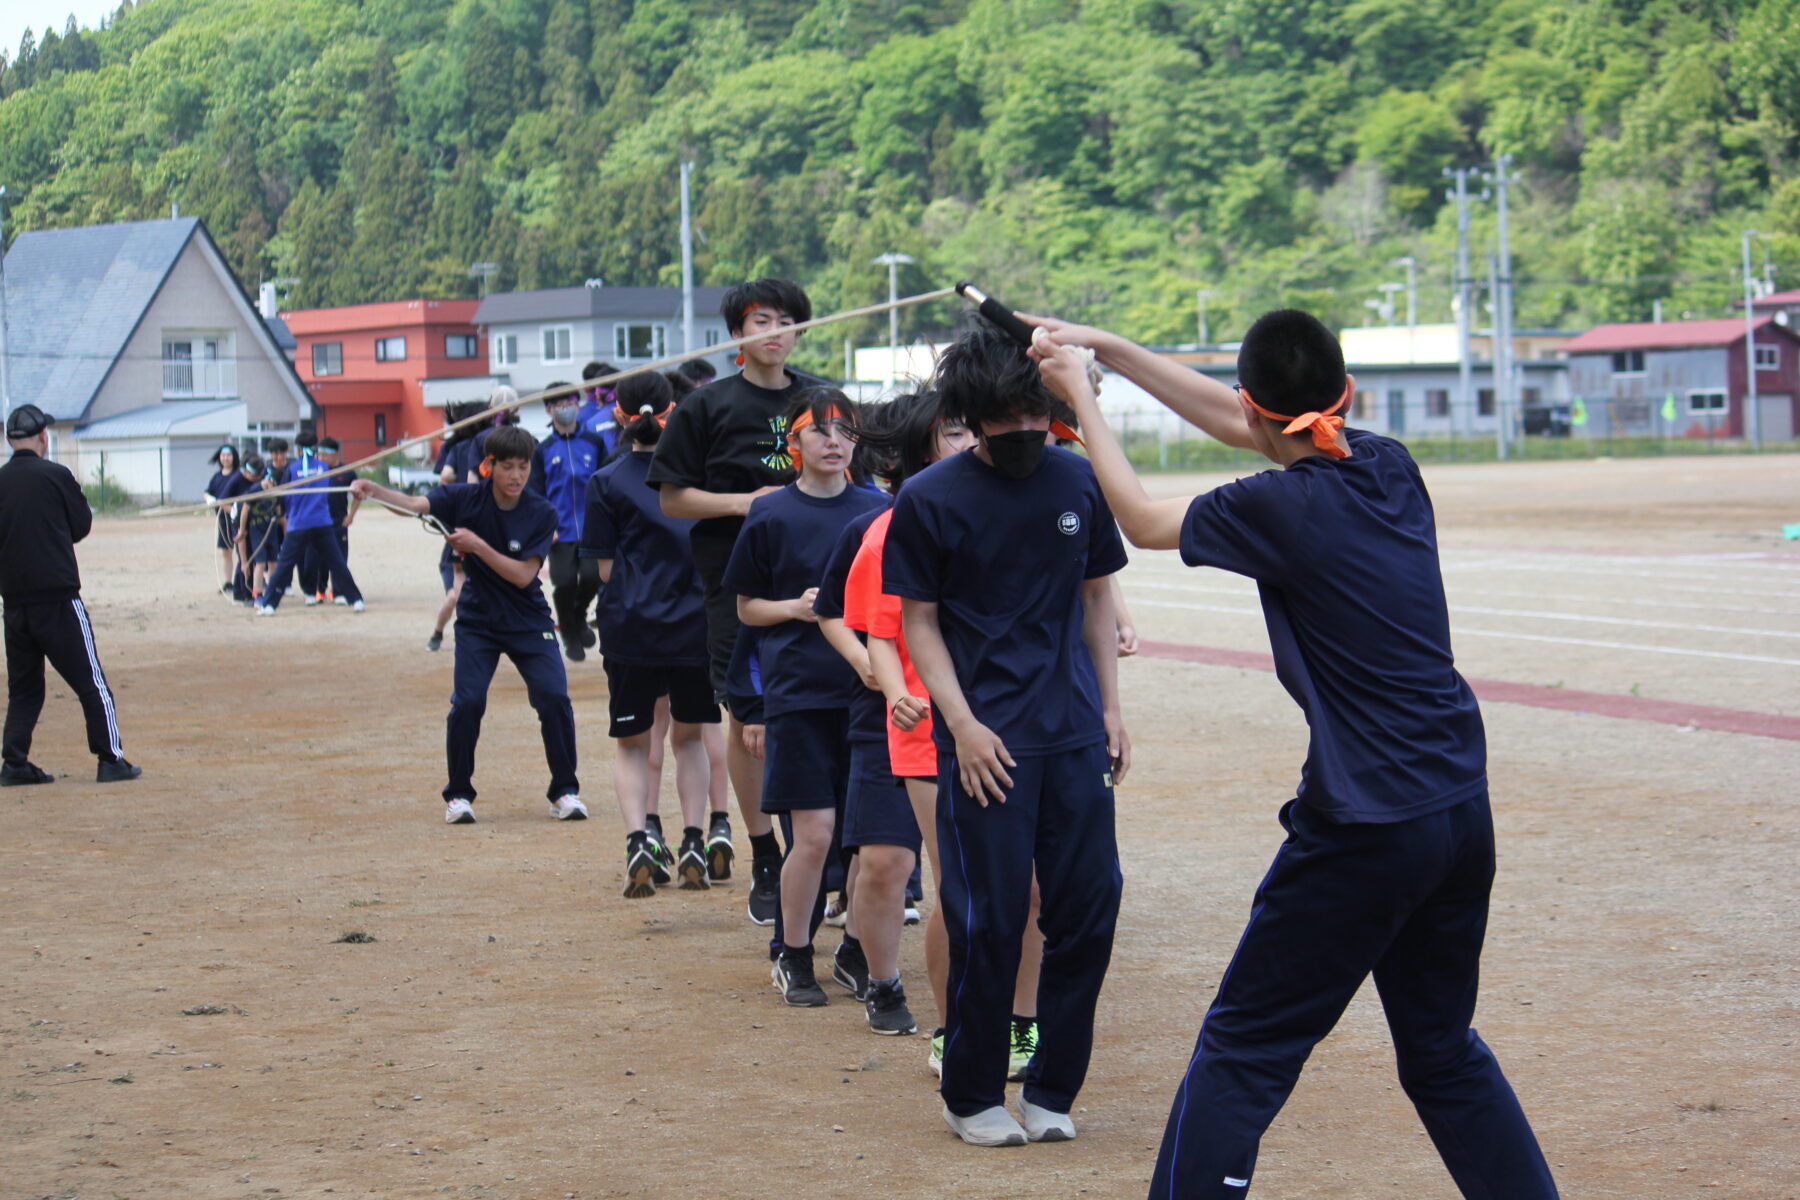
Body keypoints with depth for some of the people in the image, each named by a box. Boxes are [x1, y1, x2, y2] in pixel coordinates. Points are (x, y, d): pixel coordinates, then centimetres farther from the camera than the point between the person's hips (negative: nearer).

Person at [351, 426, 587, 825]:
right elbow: (414, 505, -24)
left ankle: (564, 792, 6)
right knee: (467, 702, -14)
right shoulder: (467, 499, -9)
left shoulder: (542, 514, -12)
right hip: (477, 622, 0)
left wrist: (478, 546, -27)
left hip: (528, 623, 0)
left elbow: (523, 576, -18)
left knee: (554, 698, -11)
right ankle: (458, 795, 4)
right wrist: (373, 491, -42)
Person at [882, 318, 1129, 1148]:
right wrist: (962, 723, -10)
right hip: (986, 740, -4)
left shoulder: (1078, 482, 5)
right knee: (989, 922, -2)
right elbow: (919, 622, -1)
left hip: (1074, 735, 4)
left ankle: (1050, 1091, 17)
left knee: (1089, 908, 3)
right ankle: (972, 1098, 14)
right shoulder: (929, 500, -5)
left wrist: (1110, 707, 8)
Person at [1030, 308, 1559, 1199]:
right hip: (1463, 809, 7)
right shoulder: (1391, 468, 5)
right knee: (1443, 1047, 21)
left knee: (1242, 1050, 2)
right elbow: (1236, 425, 19)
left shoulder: (1280, 508, -15)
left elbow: (1142, 519, 4)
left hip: (1365, 829, -7)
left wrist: (1082, 395, 16)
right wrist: (1102, 347, 23)